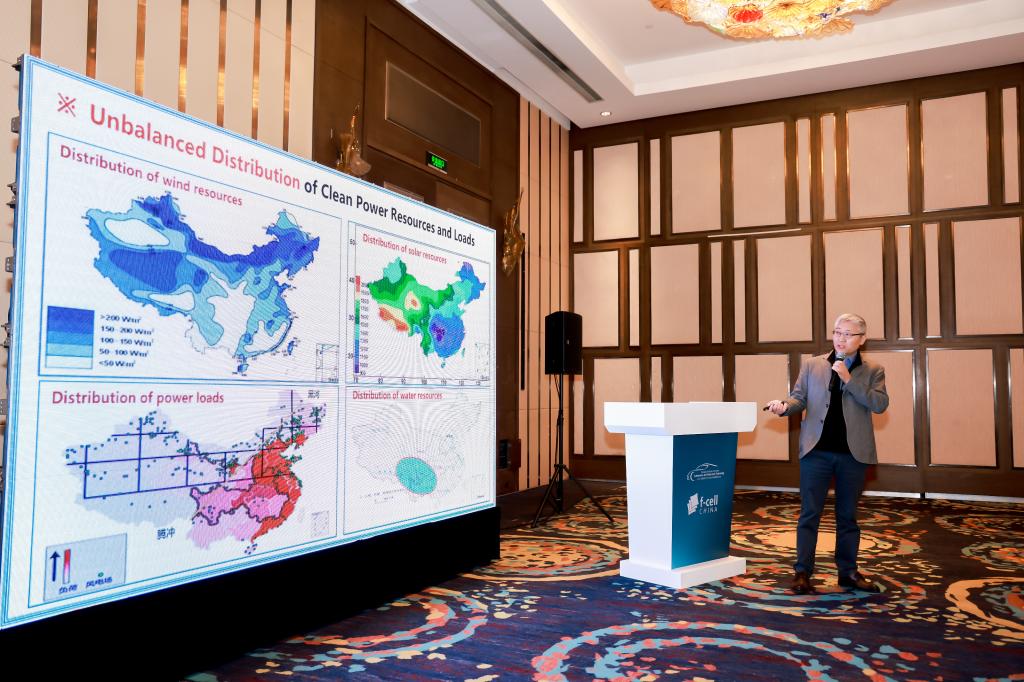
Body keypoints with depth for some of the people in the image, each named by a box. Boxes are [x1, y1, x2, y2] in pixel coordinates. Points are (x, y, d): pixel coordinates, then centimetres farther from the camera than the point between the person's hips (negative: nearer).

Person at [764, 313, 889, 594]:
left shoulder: (873, 371, 6)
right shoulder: (812, 365, 8)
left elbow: (880, 405, -8)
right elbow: (799, 398, 5)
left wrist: (848, 379, -15)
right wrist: (785, 406, -18)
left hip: (853, 453, 0)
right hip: (817, 450, 0)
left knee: (848, 515, 11)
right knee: (809, 513, 2)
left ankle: (848, 572, 23)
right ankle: (802, 572, 7)